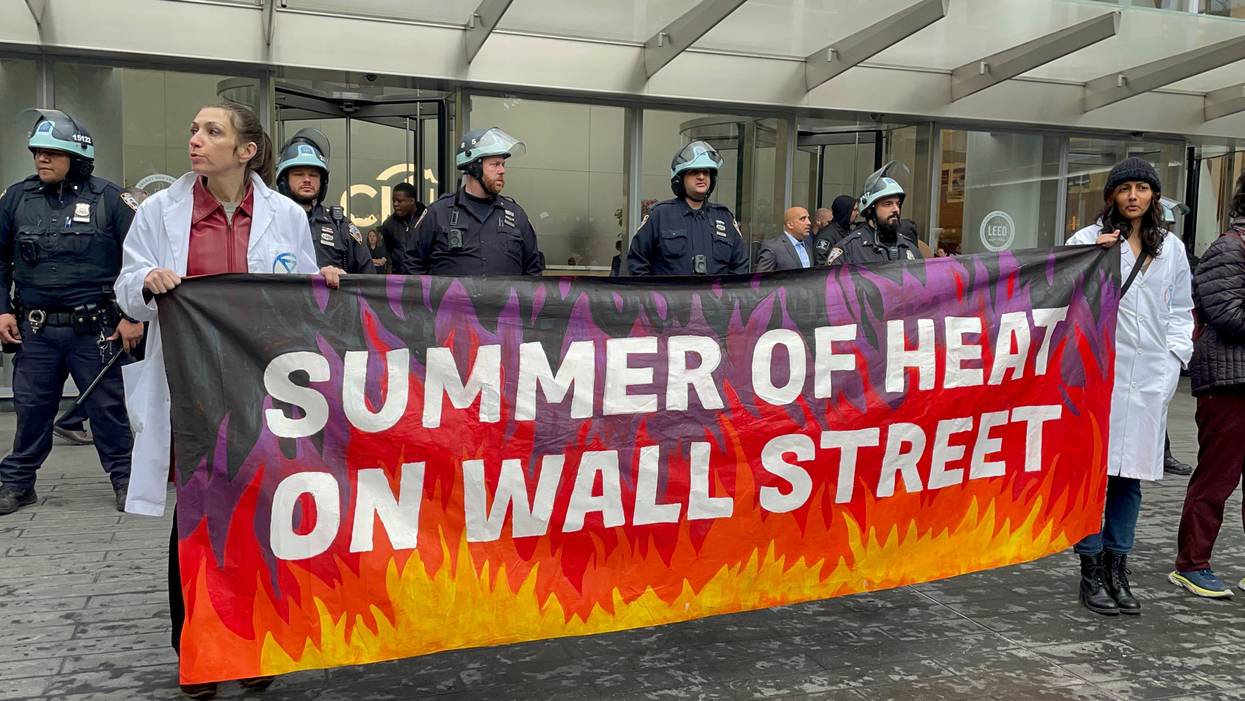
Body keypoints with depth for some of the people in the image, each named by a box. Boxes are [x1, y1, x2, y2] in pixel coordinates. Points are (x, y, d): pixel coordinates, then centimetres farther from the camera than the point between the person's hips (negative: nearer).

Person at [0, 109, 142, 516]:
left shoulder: (108, 199, -3)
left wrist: (133, 316, -6)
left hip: (93, 329, -3)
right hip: (35, 329, 3)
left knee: (108, 407, 4)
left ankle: (124, 479, 17)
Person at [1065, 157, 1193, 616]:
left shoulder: (1171, 248, 13)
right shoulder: (1087, 240, 1)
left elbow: (1180, 310, 17)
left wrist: (1175, 358, 6)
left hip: (1150, 376, 4)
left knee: (1131, 474, 8)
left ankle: (1117, 570, 18)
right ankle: (1091, 574, 9)